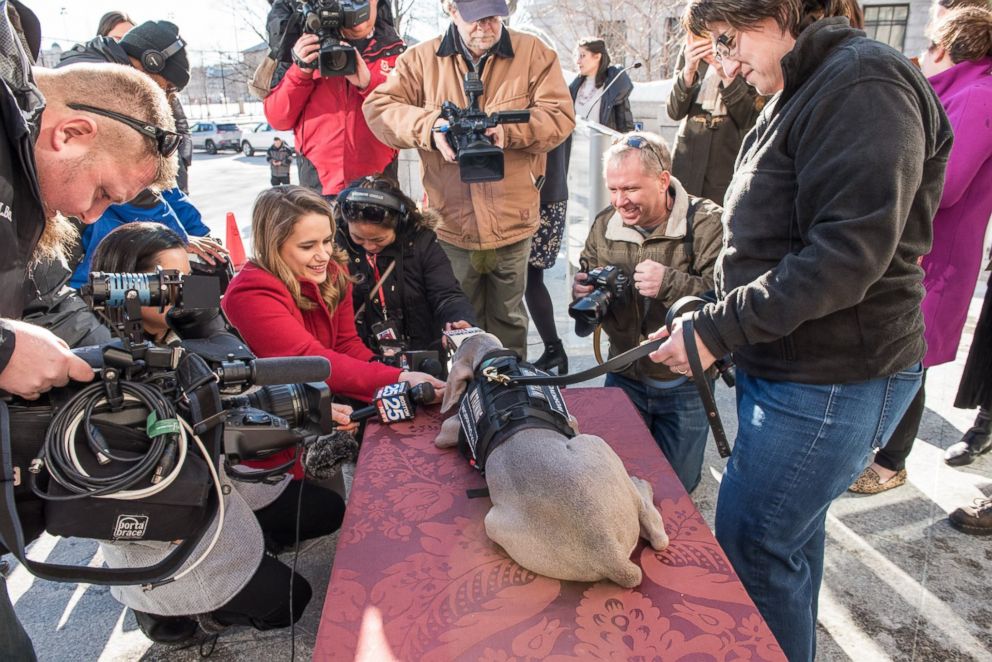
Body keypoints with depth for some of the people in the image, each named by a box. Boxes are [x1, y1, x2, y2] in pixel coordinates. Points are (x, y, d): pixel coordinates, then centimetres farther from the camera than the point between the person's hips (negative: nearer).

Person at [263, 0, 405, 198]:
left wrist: (370, 83, -19)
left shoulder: (395, 52, 6)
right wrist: (301, 72, -9)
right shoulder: (312, 49, 9)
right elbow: (278, 119, 5)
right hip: (317, 187, 1)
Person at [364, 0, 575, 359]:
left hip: (512, 222, 0)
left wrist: (509, 130, -23)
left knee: (509, 319, 16)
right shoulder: (421, 59, 2)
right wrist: (429, 126, -21)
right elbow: (379, 107, -3)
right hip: (451, 222, 1)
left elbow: (560, 116, -6)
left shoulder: (534, 53, 1)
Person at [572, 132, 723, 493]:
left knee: (676, 482, 8)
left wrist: (670, 283, -38)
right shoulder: (605, 225, -2)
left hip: (685, 382, -3)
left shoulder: (706, 223, -16)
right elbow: (585, 290, 6)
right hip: (625, 376, 3)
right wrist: (582, 293, -18)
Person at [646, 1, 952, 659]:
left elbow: (848, 255, -25)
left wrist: (718, 331, -21)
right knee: (791, 533, 21)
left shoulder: (863, 83, -15)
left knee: (751, 548, 0)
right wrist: (715, 315, 10)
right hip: (791, 365, 10)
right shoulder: (799, 96, 16)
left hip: (834, 380, -10)